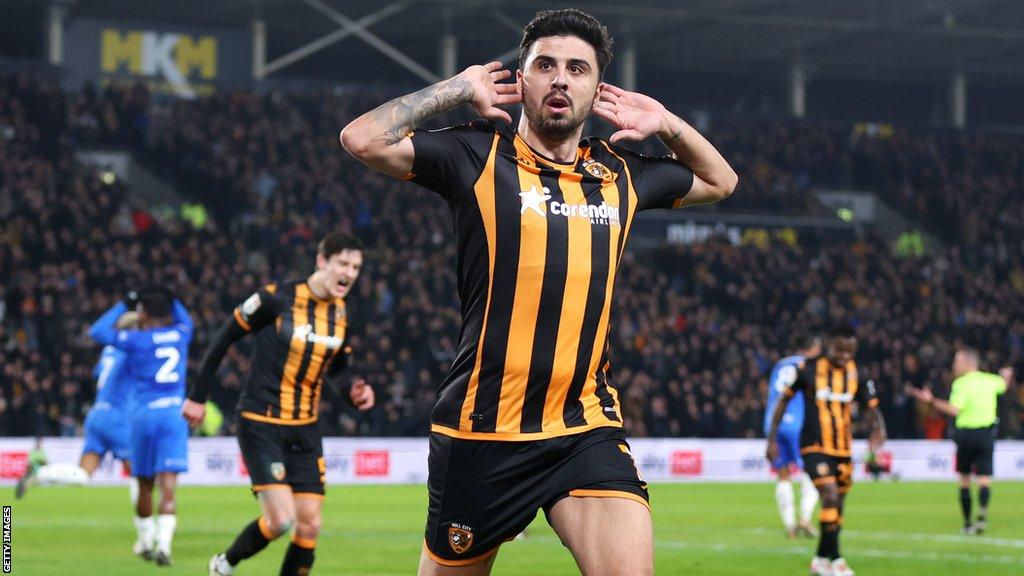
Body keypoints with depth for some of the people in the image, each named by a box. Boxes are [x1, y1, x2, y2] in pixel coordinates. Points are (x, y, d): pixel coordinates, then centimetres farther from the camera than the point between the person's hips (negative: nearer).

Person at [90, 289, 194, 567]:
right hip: (174, 414, 1)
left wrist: (122, 306, 15)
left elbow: (97, 332, 7)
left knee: (145, 485, 15)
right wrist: (168, 298, 37)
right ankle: (163, 544, -24)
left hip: (144, 415, -1)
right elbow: (184, 320, 35)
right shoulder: (180, 334, 10)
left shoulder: (137, 339, -1)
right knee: (168, 486, -8)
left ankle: (145, 541, 28)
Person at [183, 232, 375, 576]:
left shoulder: (342, 315, 6)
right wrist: (198, 397, -1)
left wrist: (352, 393, -1)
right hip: (261, 425, -6)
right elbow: (223, 338, -5)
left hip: (305, 431, 6)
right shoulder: (277, 298, -13)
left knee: (309, 525, -2)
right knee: (281, 519, -15)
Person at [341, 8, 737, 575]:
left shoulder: (621, 173, 12)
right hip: (482, 432, -3)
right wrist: (457, 89, -4)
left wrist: (667, 125, 14)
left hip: (587, 429, 3)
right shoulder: (478, 157, -1)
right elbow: (363, 139, -13)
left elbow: (719, 181, 30)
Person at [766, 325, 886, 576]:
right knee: (830, 497, -21)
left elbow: (871, 406, 7)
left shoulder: (856, 374, 2)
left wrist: (878, 429, -16)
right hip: (815, 448, -5)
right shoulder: (808, 369, -8)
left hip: (843, 449, 5)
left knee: (837, 506, 11)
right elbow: (784, 400, 0)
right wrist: (772, 439, -1)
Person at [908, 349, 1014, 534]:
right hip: (986, 434, 3)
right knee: (984, 478, -3)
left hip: (965, 434, -3)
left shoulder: (961, 384, -9)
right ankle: (983, 512, -28)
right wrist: (1006, 375, 53)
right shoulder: (990, 380, 7)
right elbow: (1003, 385, 31)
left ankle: (967, 523, 11)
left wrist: (931, 401, -24)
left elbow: (955, 410, -23)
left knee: (964, 480, 10)